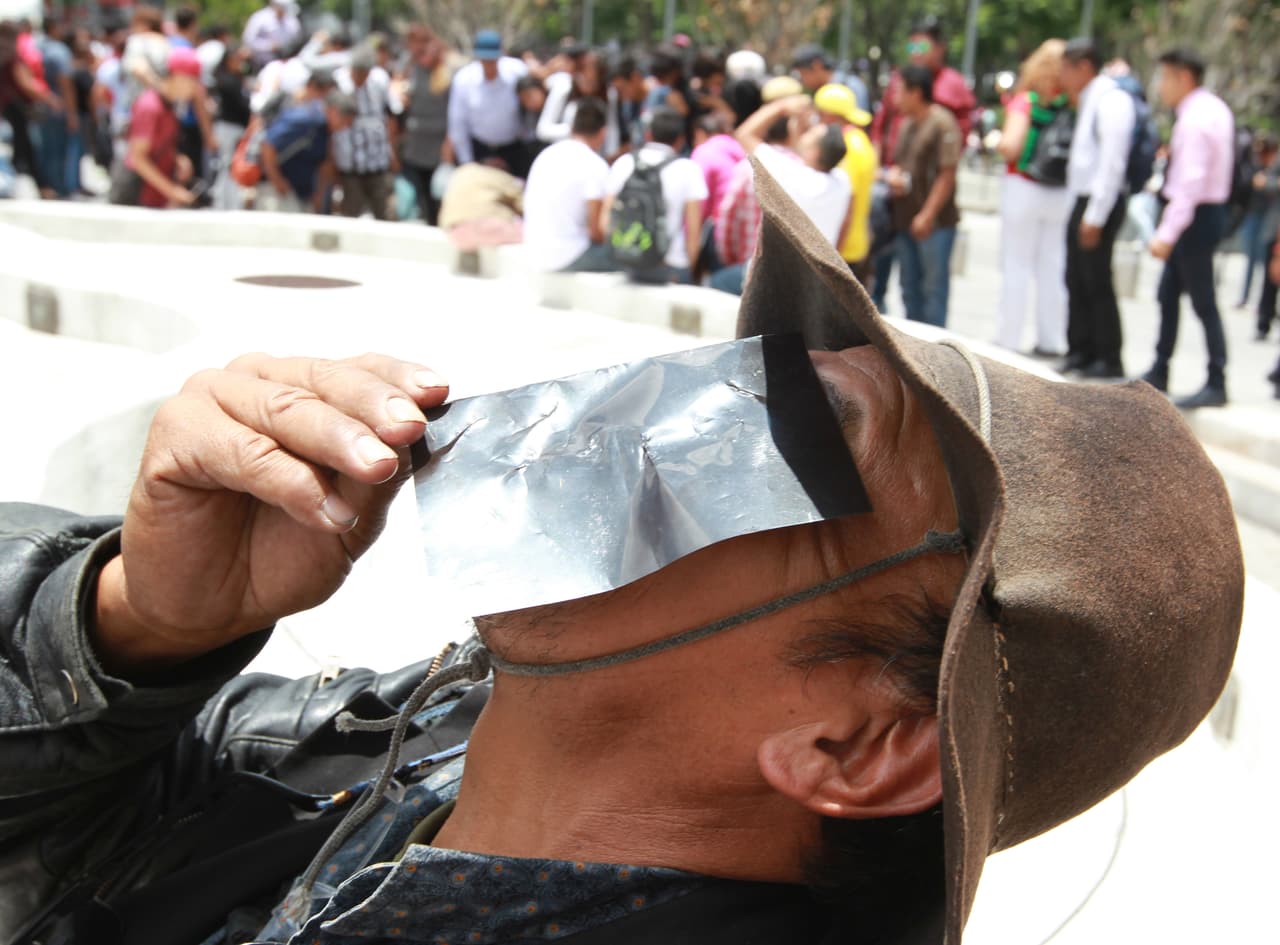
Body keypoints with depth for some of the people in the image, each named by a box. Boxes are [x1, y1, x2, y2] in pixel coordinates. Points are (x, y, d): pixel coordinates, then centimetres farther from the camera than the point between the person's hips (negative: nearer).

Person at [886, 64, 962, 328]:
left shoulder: (942, 123, -11)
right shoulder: (907, 124, 15)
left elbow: (947, 174, -15)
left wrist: (927, 215, -18)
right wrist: (894, 175, 1)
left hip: (934, 222, -9)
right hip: (905, 218, 9)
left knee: (934, 286, -4)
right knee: (910, 288, 15)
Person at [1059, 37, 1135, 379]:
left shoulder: (1111, 101, -14)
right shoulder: (1089, 101, 17)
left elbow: (1112, 162, -20)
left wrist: (1095, 216, -22)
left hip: (1101, 203, -9)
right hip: (1083, 201, 9)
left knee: (1097, 282, -6)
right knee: (1077, 282, 12)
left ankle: (1109, 360, 2)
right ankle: (1080, 353, 20)